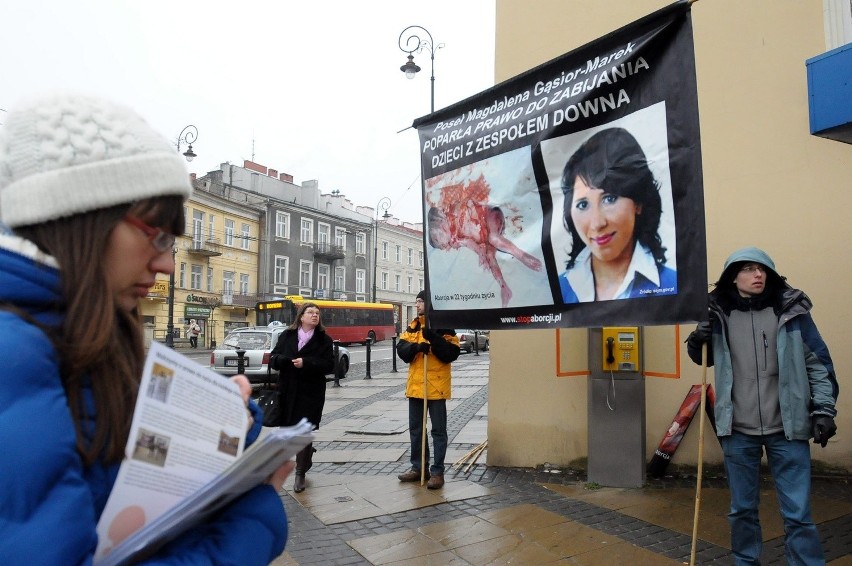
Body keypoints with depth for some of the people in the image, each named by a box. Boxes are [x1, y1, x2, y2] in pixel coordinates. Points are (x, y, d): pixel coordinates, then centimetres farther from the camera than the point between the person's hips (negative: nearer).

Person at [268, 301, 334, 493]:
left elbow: (329, 365, -8)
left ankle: (300, 473, 12)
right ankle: (308, 452, 39)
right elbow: (273, 359, 5)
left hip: (311, 393, -3)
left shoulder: (324, 339, 0)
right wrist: (286, 360, -17)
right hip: (287, 392, 3)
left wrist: (306, 363, -20)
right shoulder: (286, 336, 7)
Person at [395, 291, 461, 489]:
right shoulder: (412, 327, 10)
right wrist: (416, 347, -19)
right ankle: (418, 467, 26)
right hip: (415, 385, 7)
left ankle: (437, 471, 10)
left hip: (436, 386, -6)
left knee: (438, 430, 2)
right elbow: (401, 350, 0)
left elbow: (452, 353, -16)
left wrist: (433, 338, -25)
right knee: (415, 428, 14)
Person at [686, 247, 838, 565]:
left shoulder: (791, 310, -3)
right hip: (738, 430, 2)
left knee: (797, 512, 3)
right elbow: (705, 359, 14)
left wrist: (824, 410, -4)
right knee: (742, 509, 15)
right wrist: (696, 342, -7)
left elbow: (819, 362, 1)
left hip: (786, 429, -1)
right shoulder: (719, 314, 0)